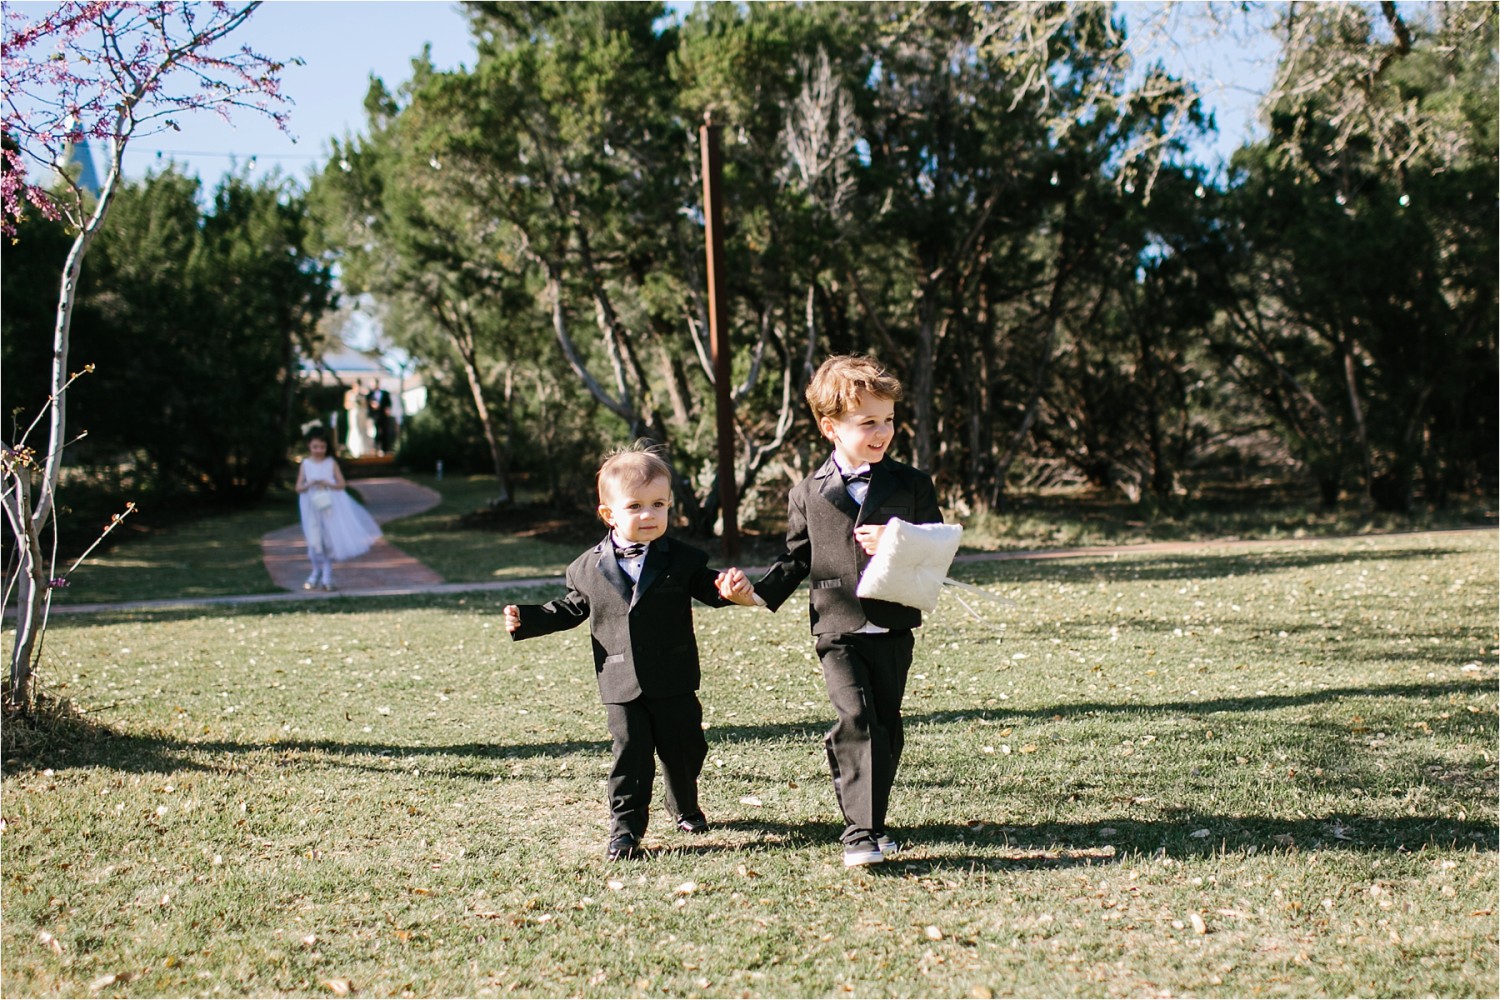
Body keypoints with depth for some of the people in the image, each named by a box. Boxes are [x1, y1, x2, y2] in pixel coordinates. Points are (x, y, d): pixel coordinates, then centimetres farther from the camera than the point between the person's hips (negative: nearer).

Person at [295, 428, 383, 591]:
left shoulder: (331, 463, -1)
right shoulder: (305, 464, 1)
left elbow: (341, 484, -2)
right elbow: (298, 487, 0)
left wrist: (327, 484, -19)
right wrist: (309, 484, -20)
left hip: (330, 506, -1)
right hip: (312, 507, 1)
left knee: (330, 538, -1)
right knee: (314, 540, 3)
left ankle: (327, 576, 7)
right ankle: (317, 572, 20)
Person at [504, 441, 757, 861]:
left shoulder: (682, 559, -2)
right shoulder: (589, 567, 1)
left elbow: (708, 588, 4)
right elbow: (572, 607, 14)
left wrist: (731, 591, -20)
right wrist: (527, 619, 6)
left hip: (674, 683, 0)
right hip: (621, 685, 0)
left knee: (683, 749, 12)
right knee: (630, 754, -1)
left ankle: (686, 807, 38)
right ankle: (625, 827, 10)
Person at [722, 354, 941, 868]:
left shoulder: (911, 484, 3)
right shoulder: (808, 494, 4)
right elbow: (797, 557, 11)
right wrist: (758, 590, -3)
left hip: (892, 629, 2)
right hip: (838, 631, -1)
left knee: (886, 728, 8)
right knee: (854, 719, -16)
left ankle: (870, 823, 23)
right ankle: (860, 830, -12)